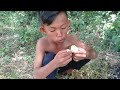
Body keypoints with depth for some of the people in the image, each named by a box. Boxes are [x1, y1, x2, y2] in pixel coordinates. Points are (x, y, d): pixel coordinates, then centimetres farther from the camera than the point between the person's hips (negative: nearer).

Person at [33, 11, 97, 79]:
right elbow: (36, 75, -41)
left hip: (65, 64, 3)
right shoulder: (42, 43, -34)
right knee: (49, 57, -35)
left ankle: (68, 69, 9)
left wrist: (85, 54, -46)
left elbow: (94, 54, -21)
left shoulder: (70, 38, -25)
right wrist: (55, 63, -59)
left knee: (87, 55, -18)